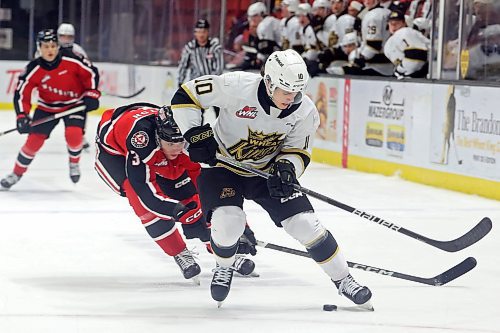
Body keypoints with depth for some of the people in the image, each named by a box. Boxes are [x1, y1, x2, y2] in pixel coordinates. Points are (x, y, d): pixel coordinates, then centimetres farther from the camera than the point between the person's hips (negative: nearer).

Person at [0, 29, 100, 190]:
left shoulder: (72, 61, -21)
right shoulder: (33, 70, -18)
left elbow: (91, 73, -7)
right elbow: (21, 93, -14)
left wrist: (91, 94, -13)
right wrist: (22, 116, -24)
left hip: (75, 104, -1)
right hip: (47, 107, 1)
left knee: (74, 134, -24)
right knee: (34, 139, -5)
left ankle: (74, 163, 6)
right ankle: (17, 173, 14)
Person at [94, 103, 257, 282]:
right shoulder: (141, 134, -46)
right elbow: (142, 184, -46)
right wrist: (179, 212, -49)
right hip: (112, 150, -5)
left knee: (189, 195, -3)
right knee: (144, 200, -27)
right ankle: (180, 255, -11)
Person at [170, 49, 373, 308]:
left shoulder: (305, 110, -17)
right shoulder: (237, 87, -28)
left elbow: (299, 151, -4)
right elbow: (185, 97, -18)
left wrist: (287, 167, -26)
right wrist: (196, 134, -24)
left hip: (269, 170, 2)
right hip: (223, 166, -2)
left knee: (305, 223, -9)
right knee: (229, 222, -25)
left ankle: (343, 280, 8)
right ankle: (223, 268, 10)